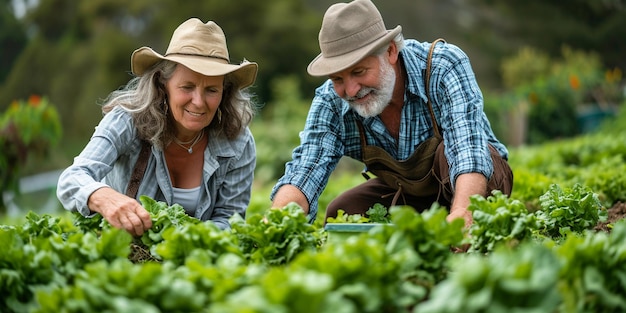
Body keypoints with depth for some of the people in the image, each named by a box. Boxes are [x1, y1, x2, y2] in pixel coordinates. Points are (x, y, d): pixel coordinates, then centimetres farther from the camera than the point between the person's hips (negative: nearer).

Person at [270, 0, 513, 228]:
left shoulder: (444, 67, -30)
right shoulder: (330, 101, -19)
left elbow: (469, 150, -43)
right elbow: (305, 170, -29)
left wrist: (462, 213, -63)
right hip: (403, 191, 4)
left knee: (446, 156, -35)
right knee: (336, 216, -19)